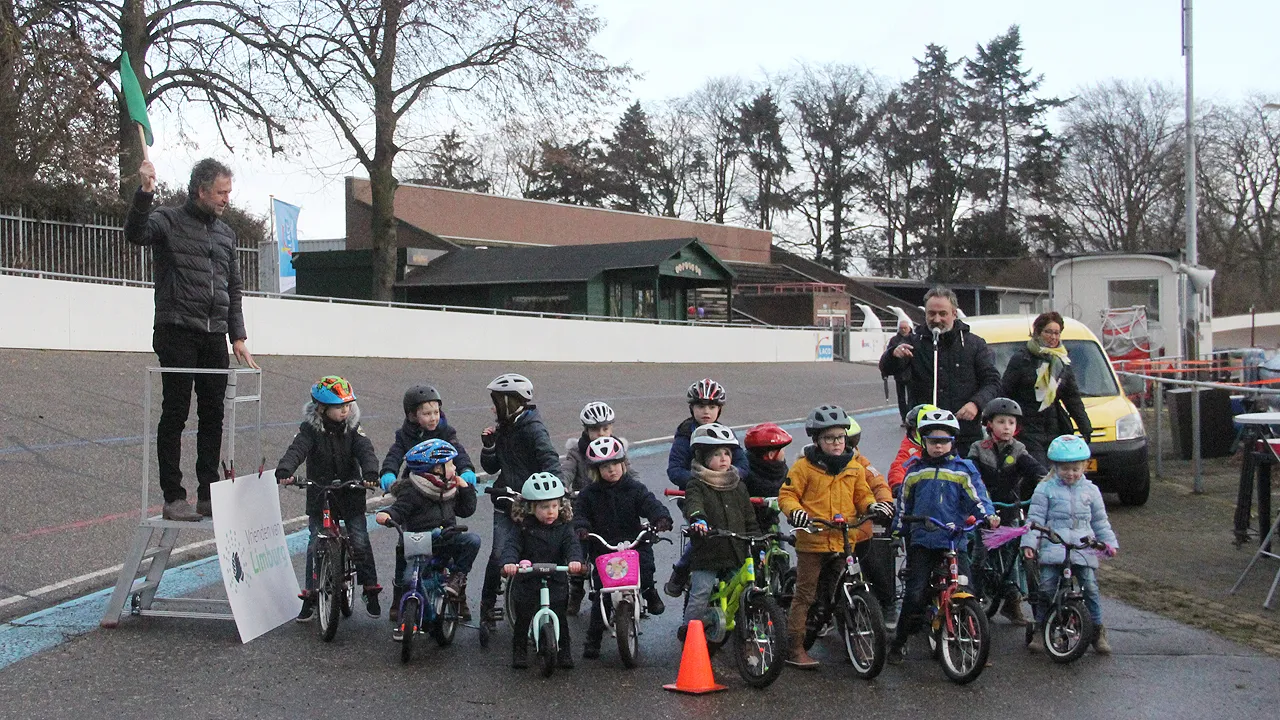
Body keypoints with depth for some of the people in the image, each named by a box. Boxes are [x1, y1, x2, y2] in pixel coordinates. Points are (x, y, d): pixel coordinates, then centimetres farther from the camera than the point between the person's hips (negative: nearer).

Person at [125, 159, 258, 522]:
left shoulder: (226, 233, 18)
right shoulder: (169, 221, -1)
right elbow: (136, 234, -22)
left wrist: (238, 336, 14)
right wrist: (145, 194, -37)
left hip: (215, 337, 6)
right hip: (177, 332, -6)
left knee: (213, 416, 6)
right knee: (175, 414, -4)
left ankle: (208, 495, 13)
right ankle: (173, 498, -1)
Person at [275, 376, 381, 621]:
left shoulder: (353, 427, -3)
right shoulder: (310, 428, -8)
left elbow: (365, 450, -16)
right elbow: (297, 449, -24)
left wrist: (370, 473, -37)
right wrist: (284, 471, -44)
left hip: (350, 494, 1)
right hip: (319, 495, -1)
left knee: (360, 542, -3)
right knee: (315, 545, -1)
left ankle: (371, 591, 11)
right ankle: (310, 597, 11)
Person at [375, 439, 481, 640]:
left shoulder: (450, 489, 10)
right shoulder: (412, 492, -10)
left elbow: (466, 510, 16)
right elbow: (399, 510, -16)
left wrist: (465, 487, 4)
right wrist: (386, 516, -39)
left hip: (446, 542, 4)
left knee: (472, 540, -24)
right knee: (406, 578, -23)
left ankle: (457, 577, -8)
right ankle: (398, 618, 1)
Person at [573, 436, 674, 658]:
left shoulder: (635, 489, 2)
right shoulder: (589, 493, 5)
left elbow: (651, 504, -7)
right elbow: (580, 512, 1)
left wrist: (661, 519, -28)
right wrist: (581, 527, -21)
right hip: (602, 550, 0)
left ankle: (649, 592, 11)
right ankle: (593, 640, 10)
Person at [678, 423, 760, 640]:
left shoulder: (738, 486, 14)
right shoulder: (697, 485, -2)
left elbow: (750, 518, 17)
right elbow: (693, 504, -24)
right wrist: (697, 519, -46)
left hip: (737, 556, 4)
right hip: (706, 556, -4)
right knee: (700, 595, -9)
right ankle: (687, 632, 3)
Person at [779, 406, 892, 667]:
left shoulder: (855, 467, 11)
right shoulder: (804, 467, -2)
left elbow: (862, 495, 18)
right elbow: (787, 494, -1)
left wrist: (874, 506, -3)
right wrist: (795, 512, -21)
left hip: (846, 541, 4)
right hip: (812, 540, -4)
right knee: (805, 594, -1)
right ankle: (795, 648, 4)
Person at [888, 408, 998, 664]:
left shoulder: (964, 470, 7)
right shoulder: (915, 470, 13)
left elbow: (977, 497, -1)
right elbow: (904, 504, 22)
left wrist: (988, 515, -20)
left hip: (955, 540, -1)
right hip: (921, 541, 1)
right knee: (915, 594, -8)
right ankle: (899, 643, 7)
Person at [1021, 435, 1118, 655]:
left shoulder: (1090, 490, 14)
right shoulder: (1045, 489, 6)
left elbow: (1100, 521, 20)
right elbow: (1035, 519, 1)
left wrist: (1109, 542, 9)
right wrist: (1029, 543, -10)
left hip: (1083, 549, 2)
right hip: (1053, 549, -2)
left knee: (1090, 587, -7)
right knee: (1046, 588, -7)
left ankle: (1098, 631, 6)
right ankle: (1040, 630, 7)